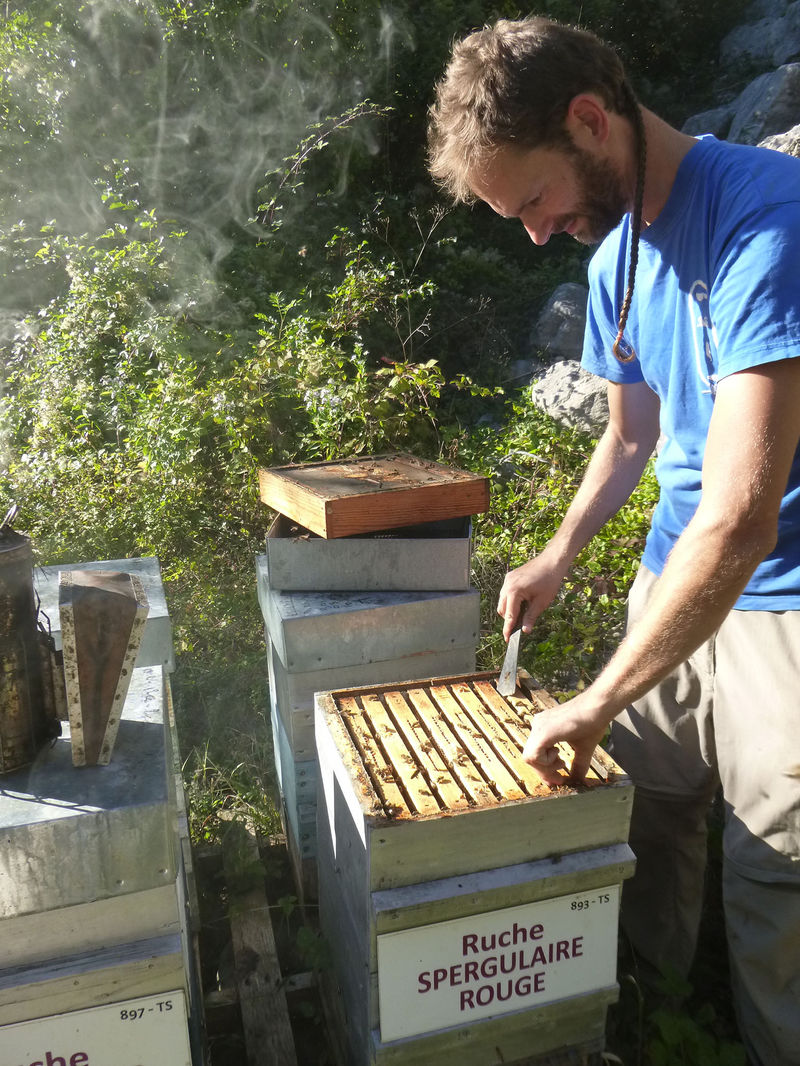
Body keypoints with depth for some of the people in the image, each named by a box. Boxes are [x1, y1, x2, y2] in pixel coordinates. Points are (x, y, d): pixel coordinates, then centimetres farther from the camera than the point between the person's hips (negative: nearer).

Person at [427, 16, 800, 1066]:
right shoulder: (615, 253, 5)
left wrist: (595, 703, -22)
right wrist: (555, 560, 4)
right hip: (677, 576, 7)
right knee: (640, 795, 16)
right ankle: (648, 981, 42)